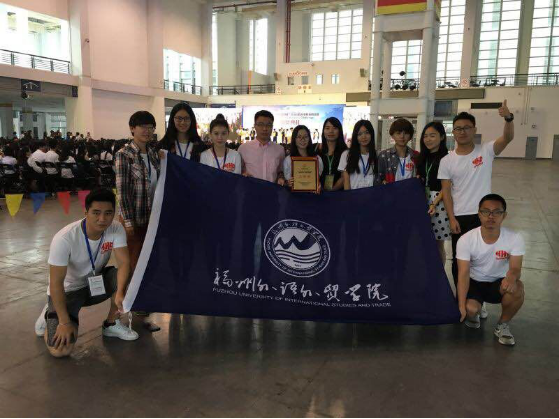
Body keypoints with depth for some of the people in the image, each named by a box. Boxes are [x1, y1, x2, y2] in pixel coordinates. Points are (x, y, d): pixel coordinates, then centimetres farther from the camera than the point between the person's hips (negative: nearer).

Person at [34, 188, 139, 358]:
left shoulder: (116, 230, -19)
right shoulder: (64, 238, -30)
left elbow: (124, 263, -26)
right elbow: (56, 282, -25)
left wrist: (120, 293, -45)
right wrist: (64, 322, -25)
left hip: (96, 282, 4)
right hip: (68, 290, -4)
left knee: (126, 277, -26)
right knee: (60, 350, -18)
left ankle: (111, 324, -1)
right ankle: (50, 316, 17)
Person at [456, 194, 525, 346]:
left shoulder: (514, 239, -16)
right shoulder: (466, 240, -20)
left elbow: (515, 268, -23)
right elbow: (463, 273, -21)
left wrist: (511, 277, -50)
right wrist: (461, 306, -28)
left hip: (498, 283, 1)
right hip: (474, 282, -1)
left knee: (517, 288, -33)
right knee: (471, 309, -30)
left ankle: (503, 326, -4)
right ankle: (473, 315, 14)